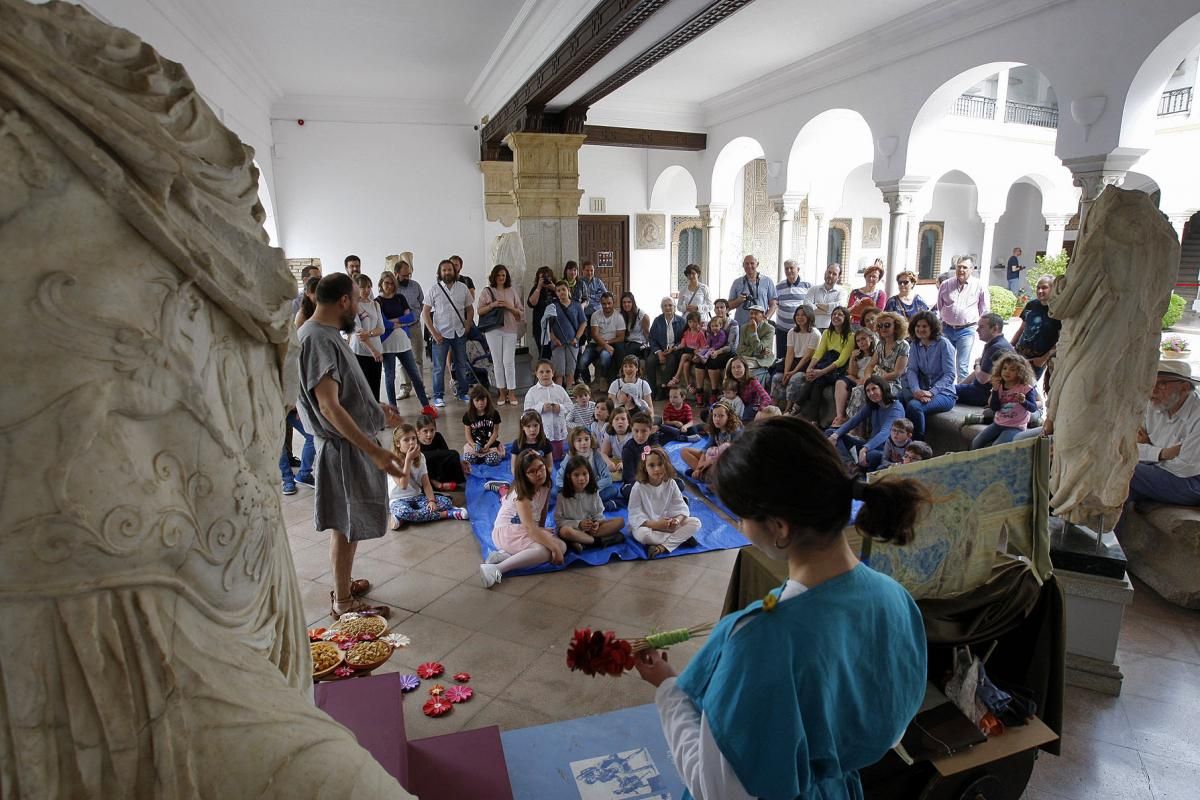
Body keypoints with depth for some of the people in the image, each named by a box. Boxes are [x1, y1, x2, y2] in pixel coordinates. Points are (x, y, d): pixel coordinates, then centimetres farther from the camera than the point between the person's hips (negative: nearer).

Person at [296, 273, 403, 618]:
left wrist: (378, 408, 29)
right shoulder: (317, 339, -22)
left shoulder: (326, 333, 9)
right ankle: (343, 602, 17)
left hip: (352, 442, 10)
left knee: (347, 524, 21)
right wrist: (374, 450, -30)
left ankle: (342, 584, 37)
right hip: (344, 447, -10)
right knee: (347, 526, 3)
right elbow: (330, 407, -28)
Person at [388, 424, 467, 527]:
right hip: (399, 500, -5)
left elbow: (426, 483, -1)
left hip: (417, 497, 5)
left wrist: (432, 500, -19)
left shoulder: (420, 457, 2)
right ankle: (447, 514, -29)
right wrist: (408, 459, -27)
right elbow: (403, 485, -25)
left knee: (446, 502, -18)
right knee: (403, 512, -41)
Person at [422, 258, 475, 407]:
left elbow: (470, 309, 12)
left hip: (459, 333, 3)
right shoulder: (435, 290, -3)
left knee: (462, 365, 11)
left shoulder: (463, 288, 4)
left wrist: (467, 327, 0)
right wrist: (433, 332, -10)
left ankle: (463, 393, 24)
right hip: (441, 334, -3)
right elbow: (425, 312, -3)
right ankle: (438, 396, 11)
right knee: (439, 368, 1)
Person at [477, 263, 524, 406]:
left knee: (509, 361, -5)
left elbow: (520, 312, 10)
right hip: (493, 330, 0)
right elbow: (480, 311, 4)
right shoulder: (487, 292, 6)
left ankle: (511, 393, 2)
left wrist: (509, 307, -8)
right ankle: (502, 393, 12)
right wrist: (492, 305, -11)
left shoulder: (512, 291, 10)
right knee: (497, 362, 4)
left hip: (510, 329, 0)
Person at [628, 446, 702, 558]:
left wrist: (677, 520, -28)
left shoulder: (670, 484, -5)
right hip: (647, 525, -4)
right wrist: (656, 524, -30)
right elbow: (635, 515, -17)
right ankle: (681, 538, -21)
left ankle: (662, 547, -27)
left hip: (668, 523, 4)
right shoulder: (639, 487, -16)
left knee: (695, 523, -15)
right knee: (642, 534, -39)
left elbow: (680, 507, -5)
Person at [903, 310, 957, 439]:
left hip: (943, 393, -5)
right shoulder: (915, 345, 9)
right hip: (922, 390, 5)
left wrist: (931, 392, -26)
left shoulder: (943, 344, -8)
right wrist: (916, 390, -21)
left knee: (914, 406, -33)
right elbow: (912, 370, -1)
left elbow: (949, 375, -13)